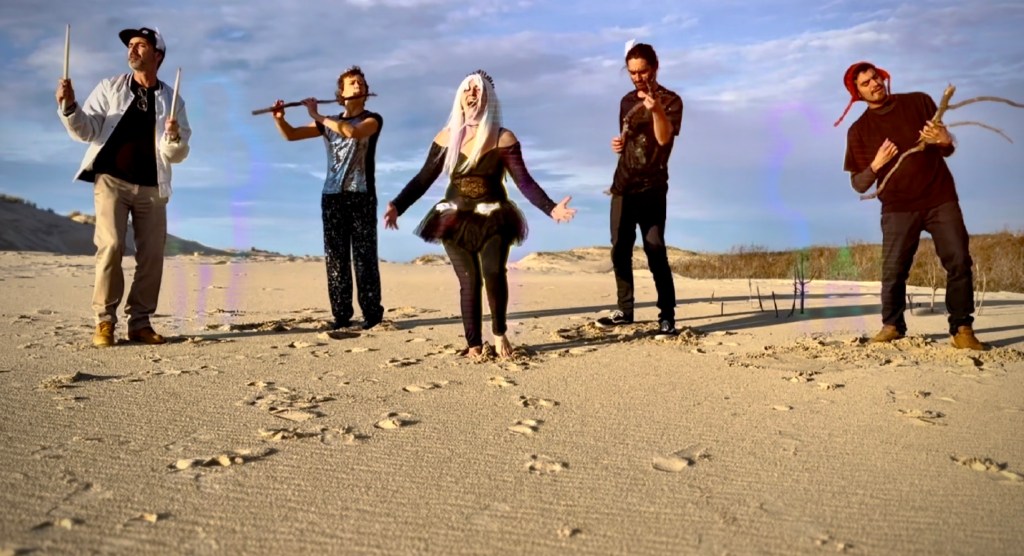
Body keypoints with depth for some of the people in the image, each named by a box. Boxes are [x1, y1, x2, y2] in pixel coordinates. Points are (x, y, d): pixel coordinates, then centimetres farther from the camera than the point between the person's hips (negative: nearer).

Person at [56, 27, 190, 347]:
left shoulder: (172, 100, 8)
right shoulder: (110, 87, 8)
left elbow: (177, 155, 4)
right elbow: (86, 131, 1)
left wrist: (174, 137, -17)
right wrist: (69, 107, -16)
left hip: (152, 187, 2)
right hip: (111, 179, -2)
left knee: (152, 255, 1)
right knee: (110, 246, -13)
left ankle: (140, 322, 10)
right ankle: (104, 321, -5)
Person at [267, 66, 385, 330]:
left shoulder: (373, 119, 4)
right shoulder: (329, 123, 17)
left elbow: (352, 131, -18)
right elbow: (291, 135, 16)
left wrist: (316, 115, -11)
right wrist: (279, 118, -4)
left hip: (361, 195, -4)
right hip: (332, 196, 4)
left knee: (364, 256, -6)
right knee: (335, 257, 0)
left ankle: (372, 313, -3)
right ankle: (341, 315, 2)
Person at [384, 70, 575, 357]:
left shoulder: (503, 138, -2)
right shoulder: (446, 138, 4)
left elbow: (524, 181, -5)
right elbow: (423, 178, 5)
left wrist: (551, 208, -18)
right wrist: (397, 206, -5)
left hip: (493, 219, -1)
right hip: (455, 220, 2)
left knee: (494, 274, -19)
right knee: (469, 281, -3)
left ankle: (499, 333, 3)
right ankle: (473, 344, 5)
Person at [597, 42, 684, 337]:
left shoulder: (670, 101, -5)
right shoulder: (627, 101, 14)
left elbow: (664, 138, -22)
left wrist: (655, 110, -39)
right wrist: (619, 143, 3)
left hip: (651, 188, -6)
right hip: (622, 185, 6)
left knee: (655, 251, -10)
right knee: (620, 250, 8)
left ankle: (667, 315, -5)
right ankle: (625, 310, 17)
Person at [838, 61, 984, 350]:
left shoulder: (919, 102, 8)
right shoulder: (859, 131, 5)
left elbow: (948, 150, 12)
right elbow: (859, 184, 4)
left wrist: (944, 140, -13)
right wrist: (876, 165, -16)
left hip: (941, 199, 1)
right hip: (898, 207, 0)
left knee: (959, 261, -8)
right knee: (893, 270, -7)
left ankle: (962, 328, -2)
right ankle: (892, 325, 10)